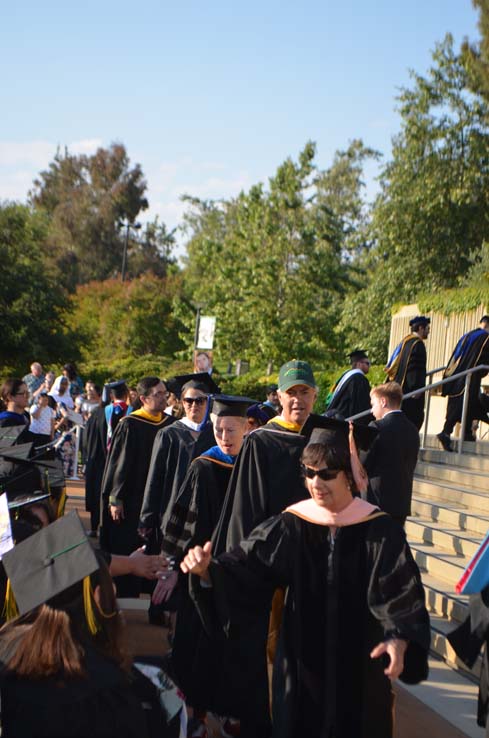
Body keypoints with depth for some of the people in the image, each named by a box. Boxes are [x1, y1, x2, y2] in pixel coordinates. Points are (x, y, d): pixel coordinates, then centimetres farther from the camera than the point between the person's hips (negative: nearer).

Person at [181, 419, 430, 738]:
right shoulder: (291, 526, -4)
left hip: (360, 667, -2)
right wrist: (208, 569, -31)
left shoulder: (380, 531, -10)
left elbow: (403, 595, -17)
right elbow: (245, 567, -10)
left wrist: (399, 640, -37)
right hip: (303, 662, 2)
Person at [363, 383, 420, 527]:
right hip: (402, 503, 7)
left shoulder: (378, 427, -13)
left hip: (379, 502, -6)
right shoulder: (412, 429, 8)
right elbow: (410, 467, 13)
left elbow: (364, 466, -12)